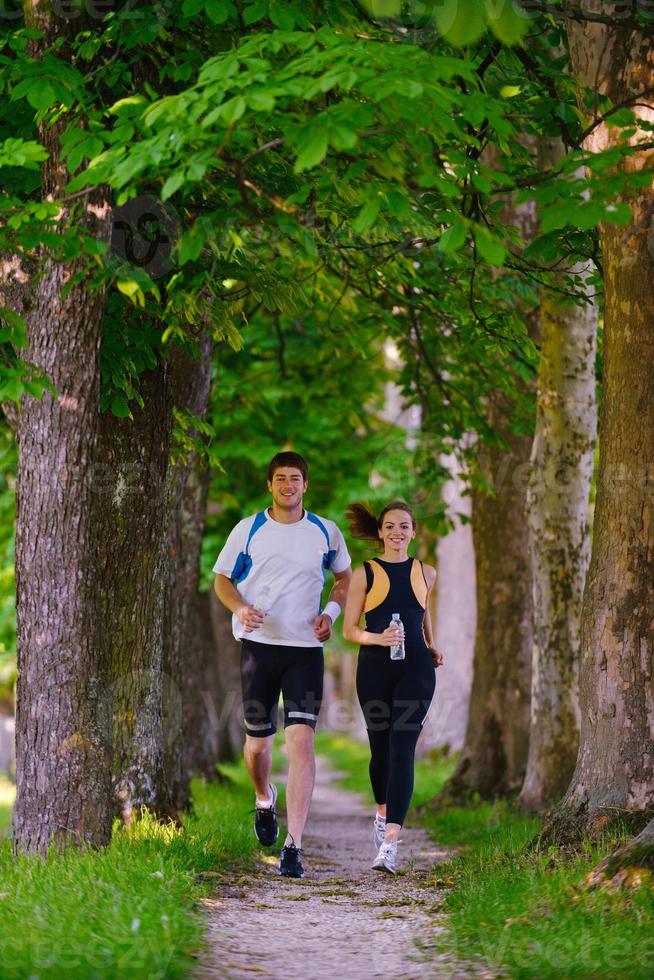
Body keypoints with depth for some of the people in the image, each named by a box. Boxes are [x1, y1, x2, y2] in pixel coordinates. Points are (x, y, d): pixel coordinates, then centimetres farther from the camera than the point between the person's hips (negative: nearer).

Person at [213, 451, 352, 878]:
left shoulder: (326, 533, 5)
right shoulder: (248, 530, 3)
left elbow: (345, 577, 20)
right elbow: (222, 579, 9)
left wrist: (331, 611, 0)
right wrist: (239, 608, -12)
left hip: (305, 649, 0)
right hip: (258, 645, 1)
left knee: (302, 740, -14)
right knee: (258, 740, 9)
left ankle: (293, 847, -15)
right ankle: (264, 800, 44)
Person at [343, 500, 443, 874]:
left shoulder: (425, 573, 9)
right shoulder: (365, 574, 2)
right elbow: (349, 629, 1)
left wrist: (431, 646, 26)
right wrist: (378, 637, -16)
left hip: (415, 668, 0)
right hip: (375, 668, 0)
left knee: (402, 750, -13)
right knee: (381, 748, 11)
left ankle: (390, 843, -21)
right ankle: (383, 812, 42)